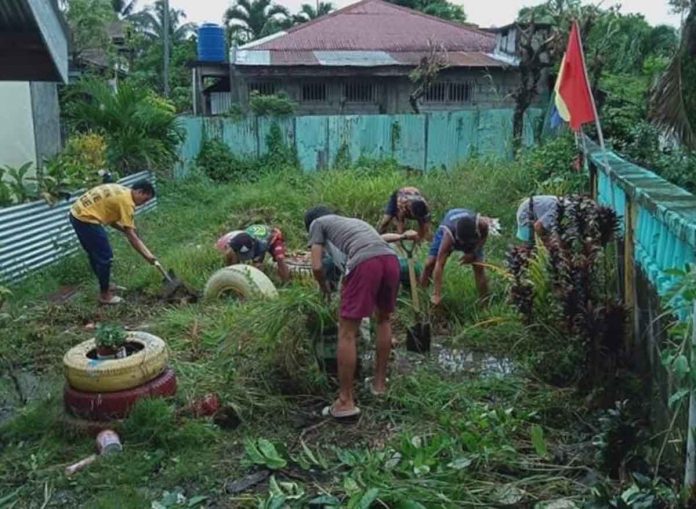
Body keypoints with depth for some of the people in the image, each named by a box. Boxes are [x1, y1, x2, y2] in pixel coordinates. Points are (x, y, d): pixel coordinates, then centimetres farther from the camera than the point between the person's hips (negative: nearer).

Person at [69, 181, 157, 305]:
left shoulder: (122, 192, 14)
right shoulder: (127, 201, -14)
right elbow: (131, 236, -14)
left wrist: (125, 229, 12)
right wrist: (147, 256, -10)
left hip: (78, 214, 10)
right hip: (86, 218, -10)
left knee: (96, 254, 22)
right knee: (105, 257, 0)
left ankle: (105, 285, 37)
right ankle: (104, 294, 10)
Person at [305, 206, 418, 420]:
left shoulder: (317, 223, 24)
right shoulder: (353, 221, 40)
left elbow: (317, 267, 16)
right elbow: (380, 237, 56)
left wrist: (325, 288, 33)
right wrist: (403, 236, 72)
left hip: (365, 263, -6)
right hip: (390, 259, 6)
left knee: (347, 332, 1)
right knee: (384, 318, 27)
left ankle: (346, 401, 4)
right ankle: (380, 382, 34)